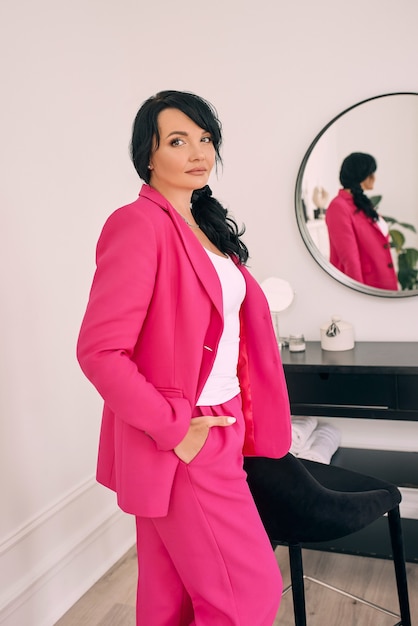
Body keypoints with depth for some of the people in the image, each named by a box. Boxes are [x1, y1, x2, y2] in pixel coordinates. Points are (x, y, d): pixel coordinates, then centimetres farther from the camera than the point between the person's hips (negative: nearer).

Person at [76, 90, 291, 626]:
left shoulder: (205, 226, 12)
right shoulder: (137, 225, -15)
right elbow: (99, 351, -21)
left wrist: (244, 420, 11)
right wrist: (174, 430, -19)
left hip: (220, 429, 8)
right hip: (178, 443, -7)